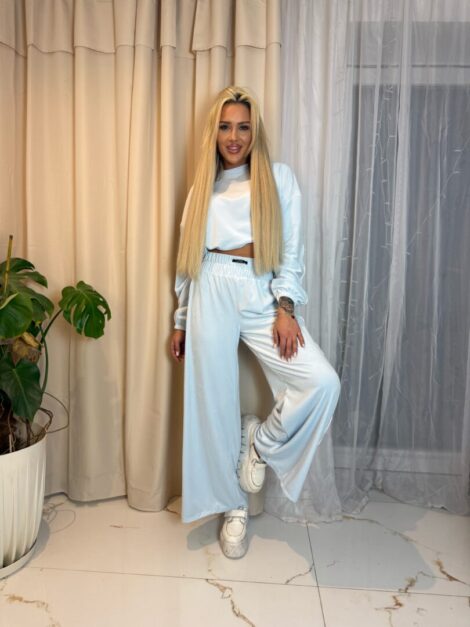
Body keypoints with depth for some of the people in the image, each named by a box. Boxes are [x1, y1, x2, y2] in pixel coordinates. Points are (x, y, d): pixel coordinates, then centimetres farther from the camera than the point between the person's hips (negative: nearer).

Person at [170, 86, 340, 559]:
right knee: (215, 403, 3)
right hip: (212, 296, 2)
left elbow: (291, 252, 3)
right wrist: (181, 321, 15)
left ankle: (262, 442, 9)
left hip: (262, 295, -1)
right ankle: (234, 507, 24)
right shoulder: (202, 188, 16)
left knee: (322, 382, -20)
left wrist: (285, 308, -11)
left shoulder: (278, 178, 9)